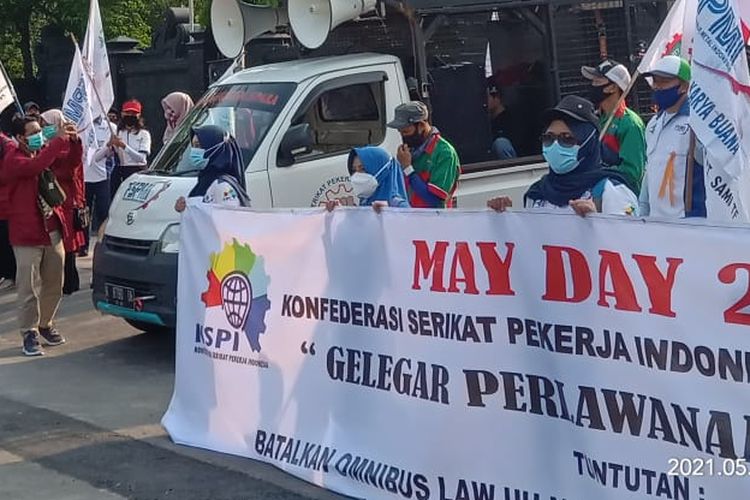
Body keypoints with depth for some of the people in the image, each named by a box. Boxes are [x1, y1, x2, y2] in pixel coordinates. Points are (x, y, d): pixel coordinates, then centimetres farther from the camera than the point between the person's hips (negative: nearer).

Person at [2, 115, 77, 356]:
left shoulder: (44, 152, 9)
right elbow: (35, 166, -32)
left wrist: (72, 140, -3)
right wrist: (60, 140, -30)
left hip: (52, 230, 7)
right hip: (27, 233, -7)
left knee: (54, 284, 14)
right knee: (29, 288, -3)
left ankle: (46, 324, 30)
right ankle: (29, 334, 5)